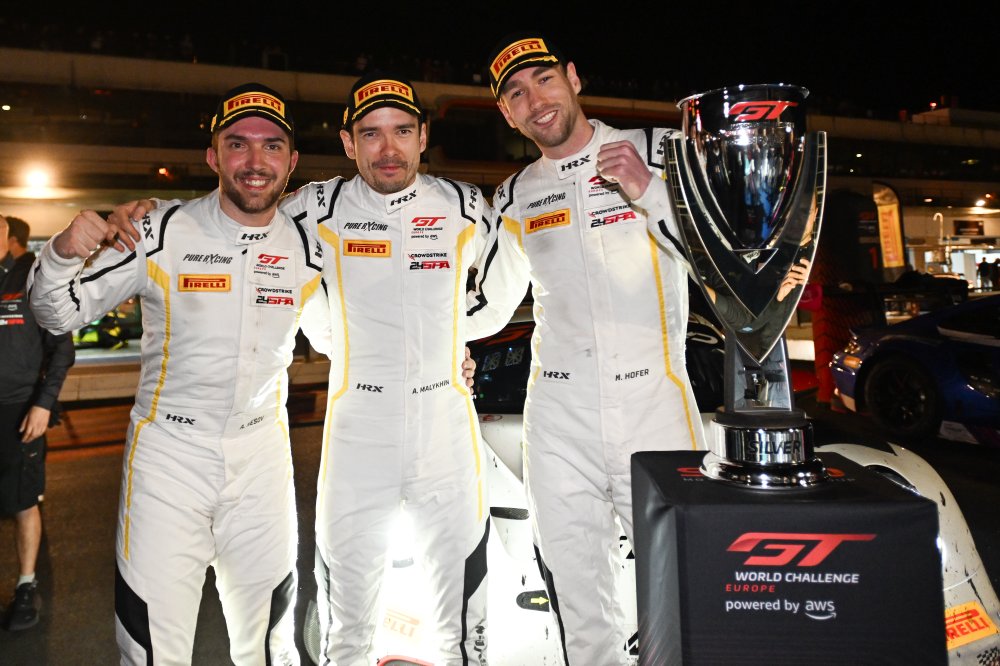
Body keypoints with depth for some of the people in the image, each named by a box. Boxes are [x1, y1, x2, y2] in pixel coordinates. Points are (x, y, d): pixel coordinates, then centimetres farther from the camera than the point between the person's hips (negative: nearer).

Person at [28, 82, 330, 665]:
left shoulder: (307, 249, -2)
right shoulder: (164, 233, -10)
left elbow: (337, 337, 11)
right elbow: (59, 315, -3)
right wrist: (63, 253, -25)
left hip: (263, 453, 2)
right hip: (168, 450, -2)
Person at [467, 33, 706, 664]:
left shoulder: (657, 151, 2)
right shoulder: (515, 198, 12)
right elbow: (490, 305, 21)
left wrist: (649, 191, -15)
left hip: (655, 406, -3)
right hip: (559, 422, 3)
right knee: (578, 597, 13)